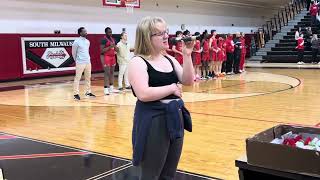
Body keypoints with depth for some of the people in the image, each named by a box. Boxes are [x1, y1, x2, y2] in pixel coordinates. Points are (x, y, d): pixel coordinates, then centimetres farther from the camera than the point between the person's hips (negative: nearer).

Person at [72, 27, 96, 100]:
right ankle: (76, 94, -1)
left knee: (88, 78, 11)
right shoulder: (77, 42, -10)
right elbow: (74, 53, -1)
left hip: (88, 62, 7)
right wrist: (77, 61, 8)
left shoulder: (88, 41, 11)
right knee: (77, 78, -4)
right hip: (80, 63, -7)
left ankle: (88, 92, 20)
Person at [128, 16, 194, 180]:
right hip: (153, 122, -7)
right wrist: (171, 88, -14)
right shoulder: (138, 62, -12)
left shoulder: (169, 59, 10)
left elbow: (188, 81, 1)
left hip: (174, 119, 7)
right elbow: (143, 94, -25)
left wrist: (187, 55, -9)